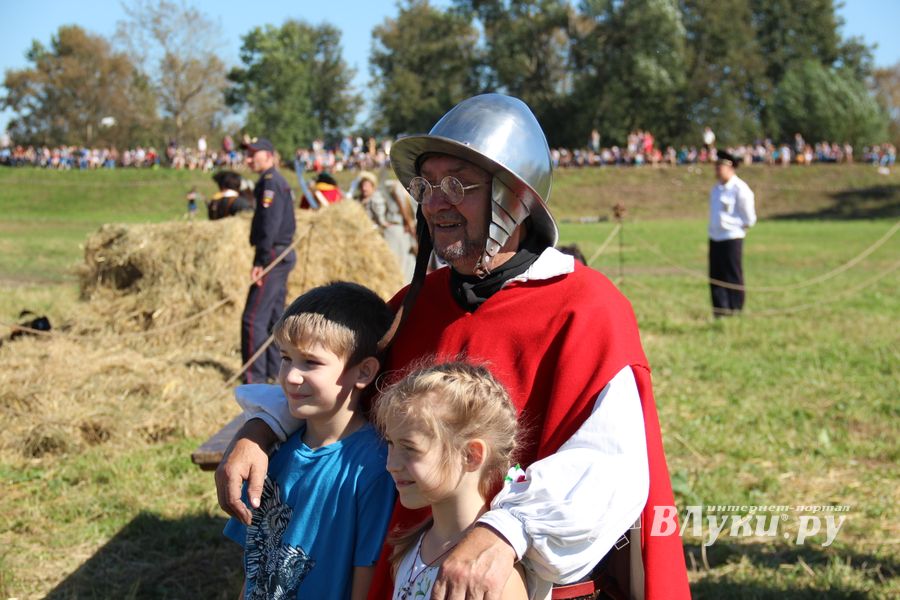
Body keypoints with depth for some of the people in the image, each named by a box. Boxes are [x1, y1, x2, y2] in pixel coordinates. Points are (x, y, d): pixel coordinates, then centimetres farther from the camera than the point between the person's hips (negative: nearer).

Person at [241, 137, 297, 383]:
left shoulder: (270, 181, -12)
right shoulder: (281, 182, 18)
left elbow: (270, 224, -21)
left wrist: (260, 261, -23)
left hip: (273, 254, -11)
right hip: (284, 254, 11)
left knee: (253, 318, -11)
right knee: (274, 317, 15)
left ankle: (255, 378, -13)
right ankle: (275, 372, 19)